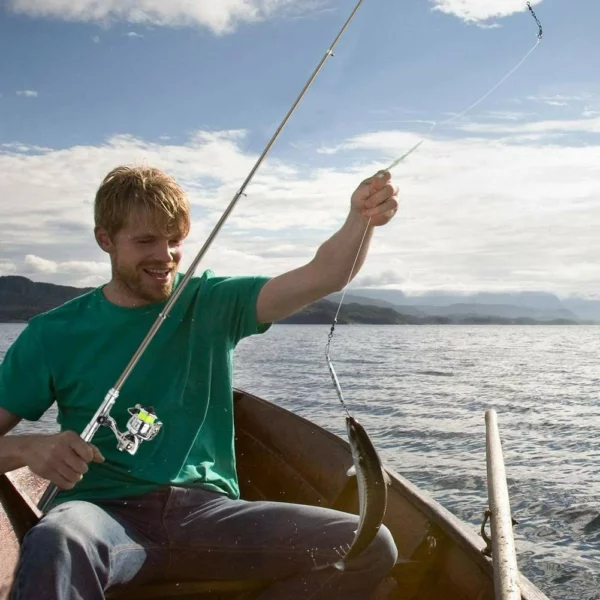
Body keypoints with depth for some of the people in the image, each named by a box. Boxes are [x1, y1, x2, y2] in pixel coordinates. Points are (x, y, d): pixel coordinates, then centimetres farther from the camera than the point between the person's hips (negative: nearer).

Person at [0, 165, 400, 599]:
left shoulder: (212, 305, 8)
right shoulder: (54, 335, 5)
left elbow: (323, 277, -4)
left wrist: (362, 219, -24)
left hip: (208, 510, 4)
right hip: (104, 511, -3)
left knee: (369, 546, -18)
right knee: (54, 546, -41)